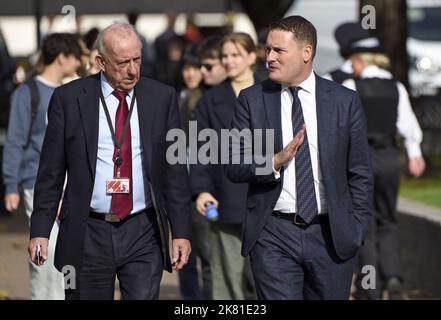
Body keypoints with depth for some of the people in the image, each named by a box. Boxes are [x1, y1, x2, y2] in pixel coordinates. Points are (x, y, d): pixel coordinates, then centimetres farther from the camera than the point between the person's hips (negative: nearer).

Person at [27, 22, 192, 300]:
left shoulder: (162, 97, 4)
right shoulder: (68, 98, 0)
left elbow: (175, 171, 5)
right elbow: (51, 170, 3)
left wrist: (182, 232, -1)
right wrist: (40, 231, -3)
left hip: (143, 234, 0)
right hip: (87, 235, 0)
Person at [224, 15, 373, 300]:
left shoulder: (344, 101, 3)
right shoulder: (252, 99, 3)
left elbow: (360, 174, 7)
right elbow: (233, 167, 0)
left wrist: (356, 230, 3)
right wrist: (275, 161, -17)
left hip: (332, 235, 1)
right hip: (274, 234, 0)